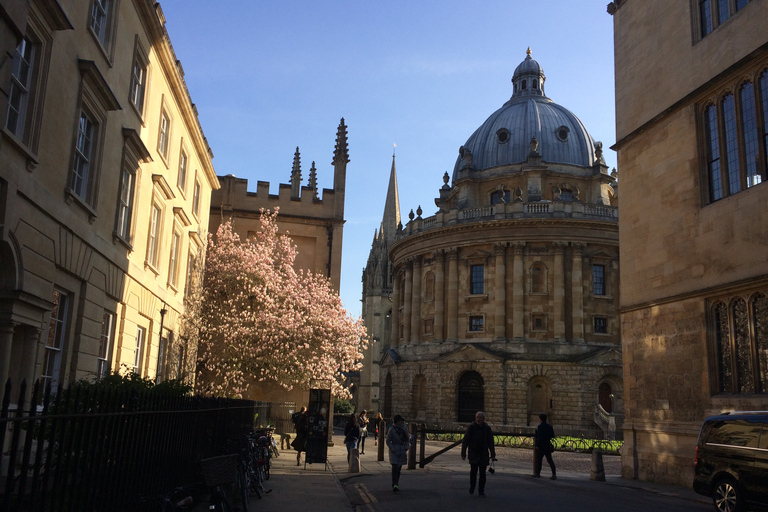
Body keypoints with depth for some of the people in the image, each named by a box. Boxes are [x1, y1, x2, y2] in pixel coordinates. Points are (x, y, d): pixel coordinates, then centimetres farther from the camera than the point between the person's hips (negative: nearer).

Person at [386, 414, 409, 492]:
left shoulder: (405, 429, 2)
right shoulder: (392, 430, -10)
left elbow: (407, 440, 14)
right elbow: (388, 441, -7)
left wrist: (406, 447, -2)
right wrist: (393, 450, -16)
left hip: (402, 451, 4)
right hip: (394, 451, -4)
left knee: (399, 468, 10)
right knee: (394, 467, -15)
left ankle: (396, 485, 21)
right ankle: (394, 486, -20)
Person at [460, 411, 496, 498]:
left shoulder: (487, 428, -1)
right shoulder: (471, 427, -7)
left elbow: (490, 442, 5)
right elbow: (465, 441, -4)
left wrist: (493, 455, 2)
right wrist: (463, 453, -6)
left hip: (483, 453, 2)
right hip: (473, 452, -2)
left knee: (482, 472, 2)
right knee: (473, 469, -15)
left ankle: (481, 491, 15)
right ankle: (472, 487, 10)